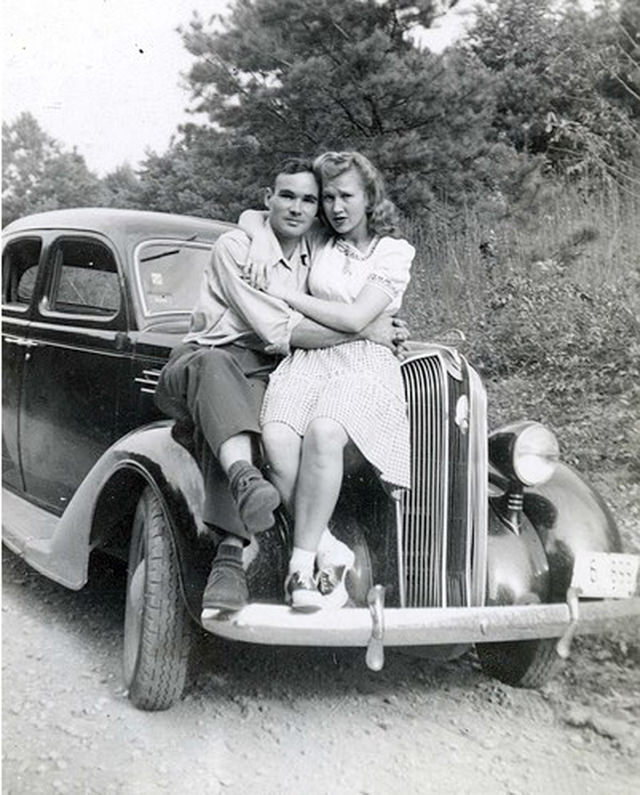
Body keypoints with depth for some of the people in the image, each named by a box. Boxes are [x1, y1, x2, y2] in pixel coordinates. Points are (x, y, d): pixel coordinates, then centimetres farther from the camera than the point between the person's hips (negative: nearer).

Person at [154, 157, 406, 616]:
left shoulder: (314, 258, 16)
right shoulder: (236, 247, -6)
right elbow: (282, 332, -16)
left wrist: (382, 329, 11)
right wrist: (364, 331, -10)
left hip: (264, 375, 3)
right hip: (202, 360, -3)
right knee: (218, 370, -40)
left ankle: (230, 558, -45)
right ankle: (244, 476, -64)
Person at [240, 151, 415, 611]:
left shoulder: (395, 252, 6)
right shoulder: (317, 243, 19)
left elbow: (354, 319, -7)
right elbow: (249, 216, 30)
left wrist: (283, 293, -3)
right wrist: (260, 241, 6)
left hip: (366, 365, -3)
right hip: (308, 357, 4)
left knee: (323, 431, -37)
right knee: (278, 439, -30)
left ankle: (303, 562, -28)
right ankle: (329, 554, -23)